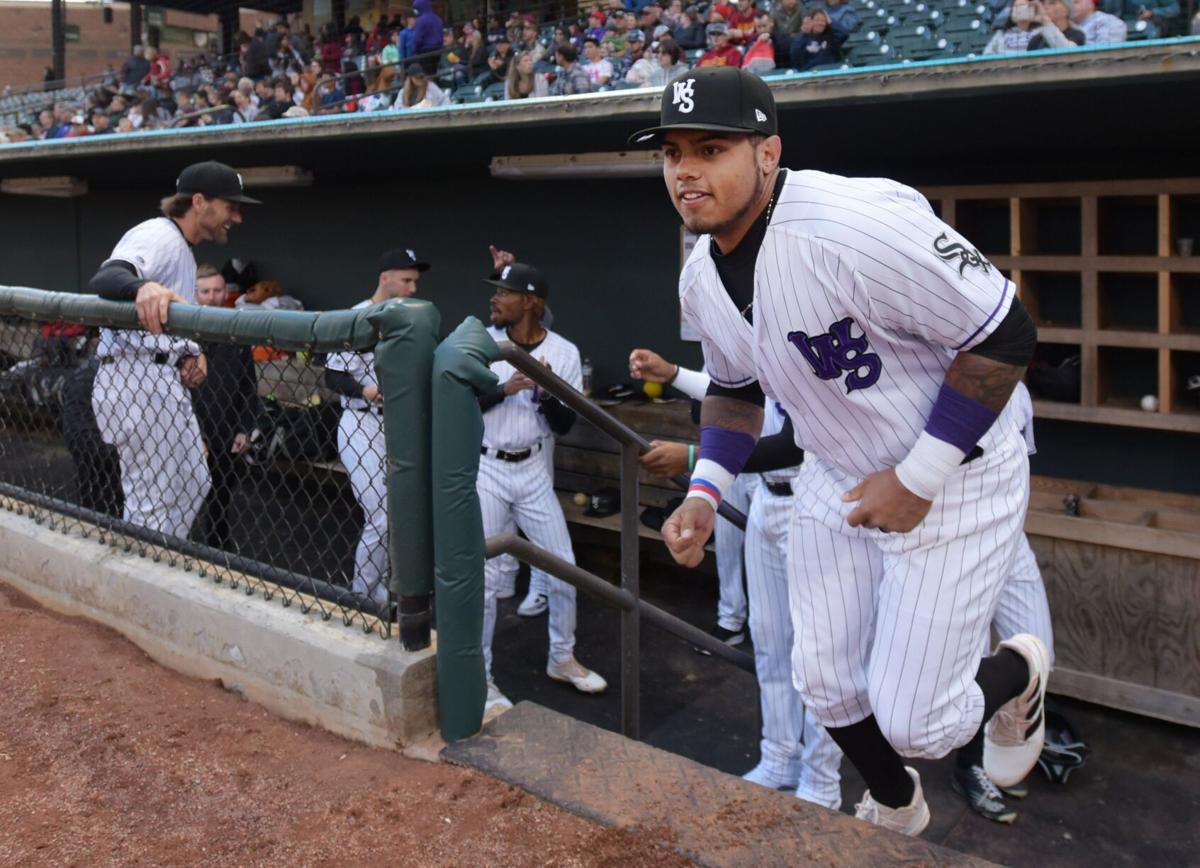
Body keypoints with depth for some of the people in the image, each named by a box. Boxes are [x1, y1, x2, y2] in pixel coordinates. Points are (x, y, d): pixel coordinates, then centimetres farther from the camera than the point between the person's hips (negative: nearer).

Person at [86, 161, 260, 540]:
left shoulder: (183, 251, 21)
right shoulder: (159, 234, -10)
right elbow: (104, 277, -30)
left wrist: (190, 353, 2)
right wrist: (143, 287, -53)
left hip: (163, 381, 11)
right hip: (137, 381, -11)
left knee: (192, 486, 18)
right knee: (154, 501, -7)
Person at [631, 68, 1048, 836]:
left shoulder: (857, 224, -30)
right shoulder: (700, 279, -4)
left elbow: (1007, 335, -24)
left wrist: (919, 477, -22)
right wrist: (705, 494, 0)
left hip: (955, 481, -7)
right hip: (837, 483, 7)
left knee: (913, 722, -4)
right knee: (826, 686, 13)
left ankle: (1019, 674, 32)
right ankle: (895, 808, 45)